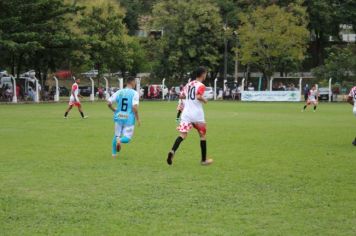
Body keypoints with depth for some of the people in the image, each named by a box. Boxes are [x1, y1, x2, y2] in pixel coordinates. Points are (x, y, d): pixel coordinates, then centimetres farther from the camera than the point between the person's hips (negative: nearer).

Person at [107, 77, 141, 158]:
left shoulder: (119, 92, 4)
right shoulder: (134, 93, -8)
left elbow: (109, 103, 1)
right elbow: (134, 107, -18)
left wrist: (114, 110, 20)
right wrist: (138, 119, -7)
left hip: (119, 117, 4)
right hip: (129, 119, -4)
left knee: (116, 135, 22)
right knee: (127, 138, 7)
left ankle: (114, 154, 17)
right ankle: (120, 140, -26)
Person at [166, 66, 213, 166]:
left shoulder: (188, 84, 12)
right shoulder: (201, 85, -8)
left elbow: (182, 96, 14)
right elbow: (199, 97, -23)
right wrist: (204, 100, -4)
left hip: (186, 113, 5)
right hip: (197, 114, -5)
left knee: (183, 135, -3)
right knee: (203, 135, 13)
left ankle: (172, 151, -31)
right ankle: (204, 160, 20)